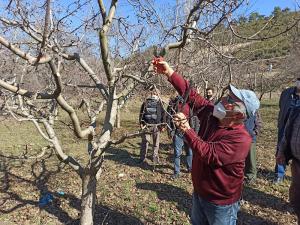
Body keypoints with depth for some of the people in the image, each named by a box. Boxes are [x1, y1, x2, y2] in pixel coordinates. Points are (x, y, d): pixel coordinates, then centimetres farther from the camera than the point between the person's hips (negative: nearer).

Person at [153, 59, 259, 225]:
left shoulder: (240, 138, -28)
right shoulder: (211, 113, -8)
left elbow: (209, 154, -34)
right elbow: (191, 95, -8)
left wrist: (187, 130, -34)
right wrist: (169, 73, -15)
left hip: (221, 201, -7)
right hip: (199, 192, 7)